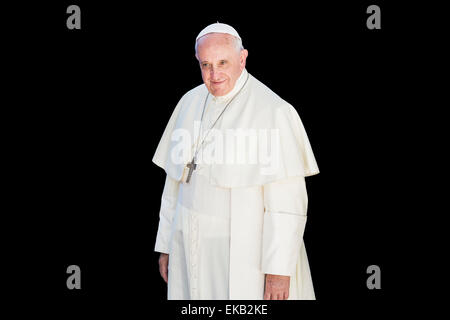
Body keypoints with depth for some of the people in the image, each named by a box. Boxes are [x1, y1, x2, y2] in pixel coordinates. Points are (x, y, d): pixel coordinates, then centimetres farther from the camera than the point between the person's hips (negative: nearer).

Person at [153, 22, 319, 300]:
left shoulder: (273, 112, -15)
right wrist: (166, 244, 13)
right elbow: (177, 179, 12)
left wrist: (279, 269, -18)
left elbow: (287, 199, -16)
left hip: (246, 253, -5)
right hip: (194, 250, 6)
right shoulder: (190, 103, 5)